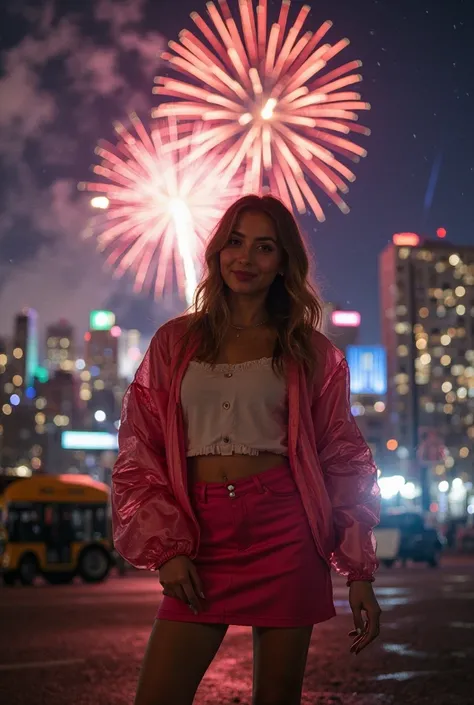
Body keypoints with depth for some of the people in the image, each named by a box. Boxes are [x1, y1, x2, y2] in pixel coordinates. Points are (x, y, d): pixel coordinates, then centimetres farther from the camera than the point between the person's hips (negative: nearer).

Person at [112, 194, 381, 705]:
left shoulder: (311, 352, 8)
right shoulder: (175, 341, 10)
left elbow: (342, 461, 7)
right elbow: (138, 452, 7)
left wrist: (359, 573, 1)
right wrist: (167, 546, -4)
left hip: (284, 529, -1)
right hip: (201, 535, 1)